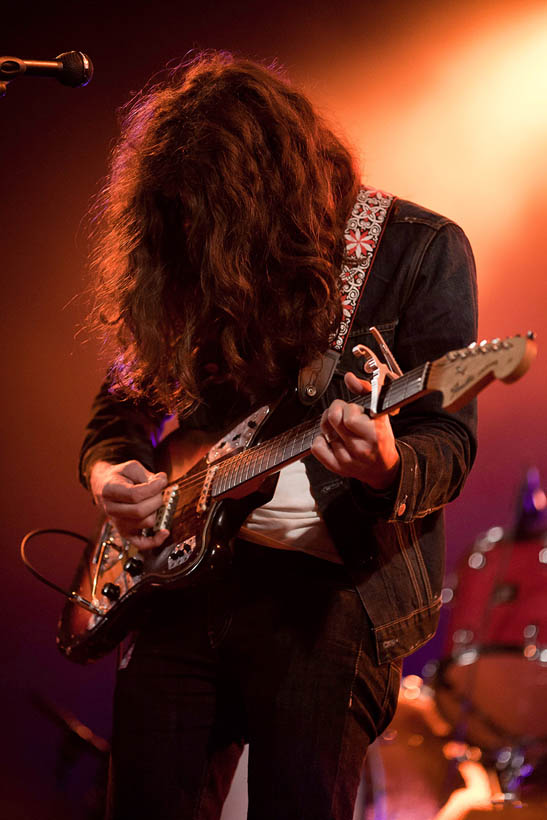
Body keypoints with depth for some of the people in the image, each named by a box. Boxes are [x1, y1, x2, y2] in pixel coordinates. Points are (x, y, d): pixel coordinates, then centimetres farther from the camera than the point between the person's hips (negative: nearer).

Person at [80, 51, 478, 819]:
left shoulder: (419, 249, -4)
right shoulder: (191, 261, 10)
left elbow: (449, 444, -7)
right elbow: (123, 401, 20)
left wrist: (384, 468, -29)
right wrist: (108, 470, -2)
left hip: (335, 579, -4)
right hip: (186, 563, 4)